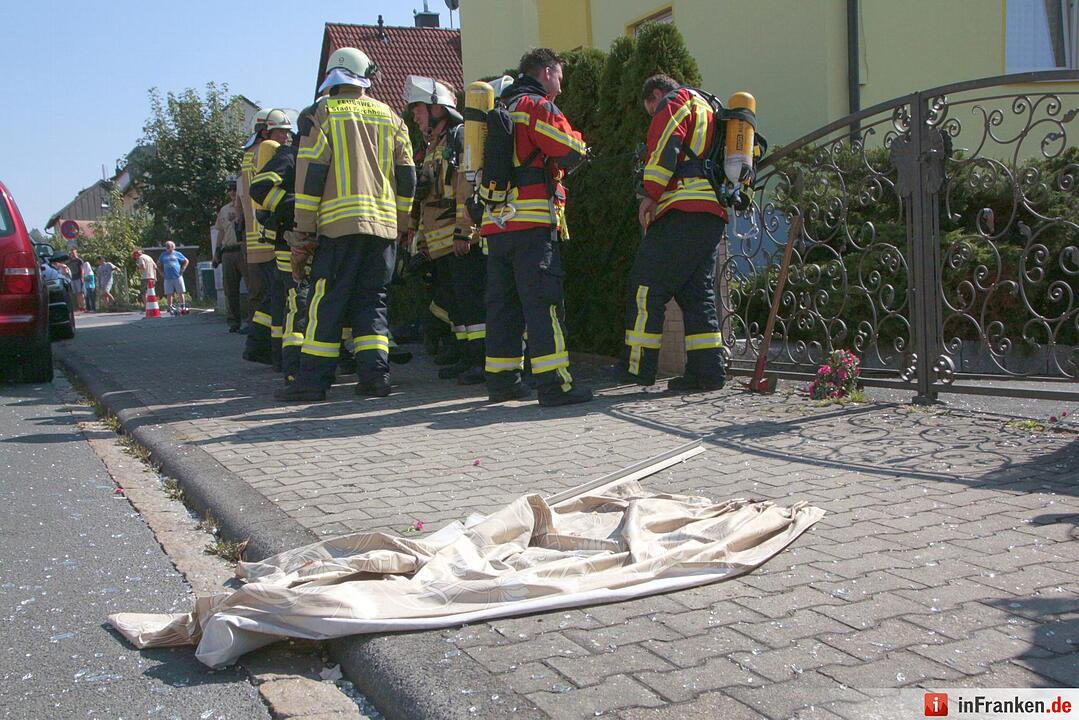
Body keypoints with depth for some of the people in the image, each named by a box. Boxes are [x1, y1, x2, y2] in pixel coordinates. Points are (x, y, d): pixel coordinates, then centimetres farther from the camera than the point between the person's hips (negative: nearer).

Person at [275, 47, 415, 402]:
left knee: (326, 302, -1)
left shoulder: (322, 113, 2)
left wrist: (304, 230, -1)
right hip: (384, 225, 4)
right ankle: (375, 375, 3)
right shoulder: (390, 117, 15)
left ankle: (313, 379, 0)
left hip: (339, 223, -4)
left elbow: (310, 173, -4)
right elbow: (406, 177, 14)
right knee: (372, 300, 10)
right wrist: (400, 225, 20)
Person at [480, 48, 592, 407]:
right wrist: (578, 140, 9)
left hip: (496, 222, 8)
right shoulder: (538, 106, -3)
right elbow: (571, 152, -11)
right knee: (543, 302, -10)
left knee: (503, 303, 11)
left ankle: (501, 380, 15)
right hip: (532, 222, -8)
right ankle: (554, 383, -13)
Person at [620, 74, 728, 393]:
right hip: (715, 215, 9)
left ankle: (637, 366, -5)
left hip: (682, 213, -9)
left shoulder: (673, 103, 5)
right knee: (698, 293, 8)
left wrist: (651, 194, -10)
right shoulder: (708, 110, 32)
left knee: (647, 286, -5)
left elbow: (665, 147, -12)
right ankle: (706, 370, 4)